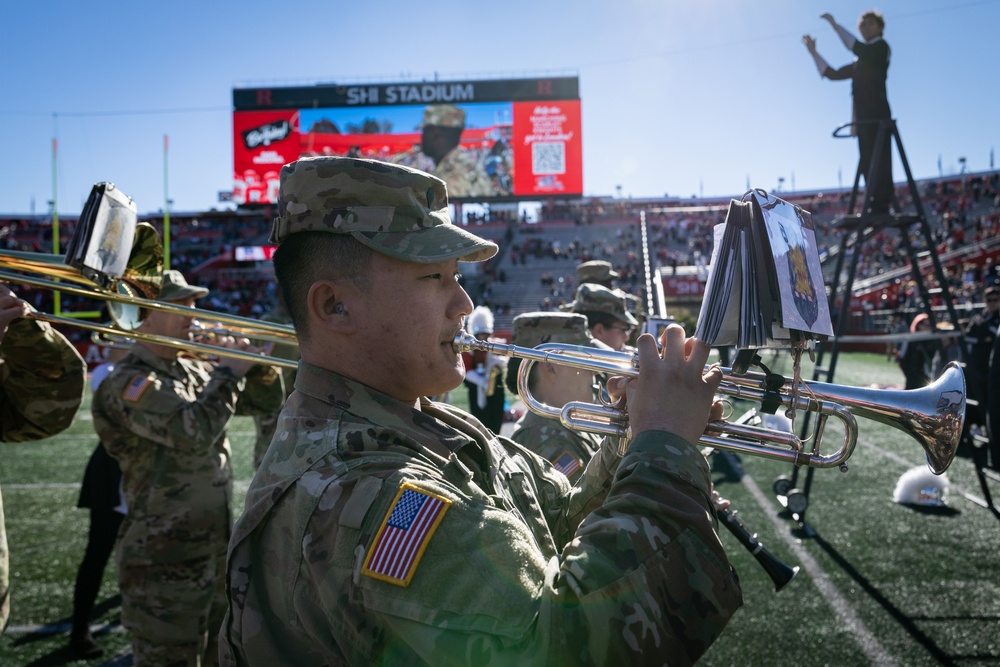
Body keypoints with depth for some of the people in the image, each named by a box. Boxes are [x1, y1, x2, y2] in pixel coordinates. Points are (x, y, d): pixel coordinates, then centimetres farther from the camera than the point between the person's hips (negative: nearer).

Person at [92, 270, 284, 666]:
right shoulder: (129, 383, -16)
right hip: (164, 564, -8)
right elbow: (194, 432, -31)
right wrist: (229, 371, -18)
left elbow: (266, 401, 13)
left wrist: (259, 363, -7)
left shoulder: (197, 370, 9)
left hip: (216, 552, 8)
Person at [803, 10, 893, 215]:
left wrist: (834, 25, -17)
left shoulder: (881, 47, 3)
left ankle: (880, 207, -20)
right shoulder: (859, 62, 26)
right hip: (863, 118, 8)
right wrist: (813, 52, 20)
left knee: (878, 162, -15)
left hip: (877, 116, -8)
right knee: (868, 164, 3)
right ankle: (874, 208, 3)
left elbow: (858, 48, -17)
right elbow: (832, 74, 24)